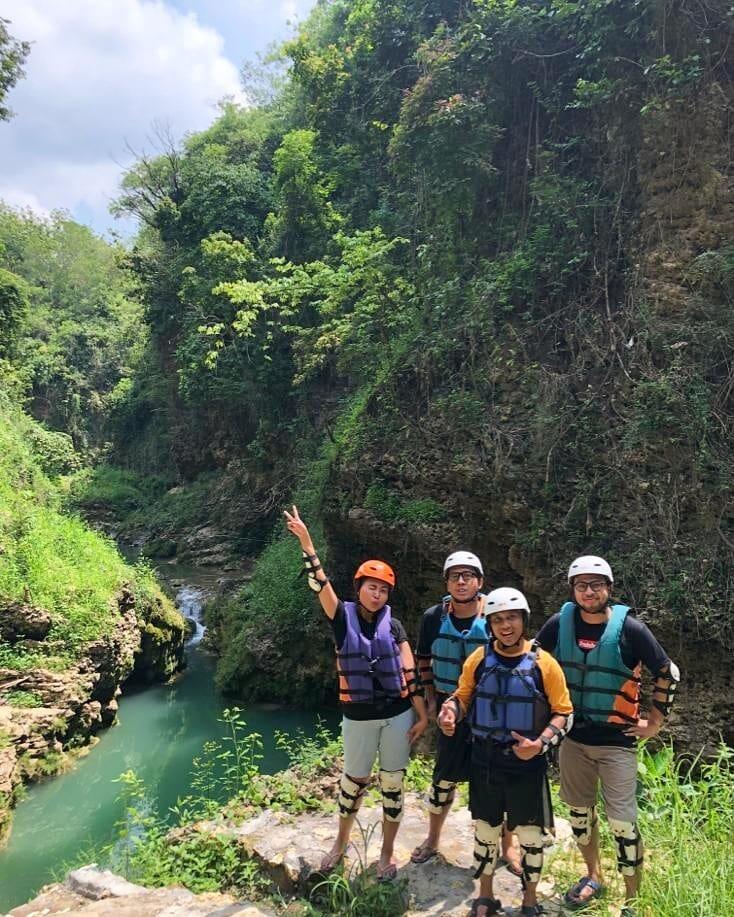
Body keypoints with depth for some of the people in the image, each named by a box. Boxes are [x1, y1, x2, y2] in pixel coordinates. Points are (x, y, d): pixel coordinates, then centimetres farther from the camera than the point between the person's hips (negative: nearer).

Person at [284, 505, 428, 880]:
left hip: (397, 714, 1)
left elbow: (410, 673, -1)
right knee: (354, 781, 14)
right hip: (358, 717, 0)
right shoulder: (343, 618, -5)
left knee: (392, 784, 10)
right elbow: (321, 586, -21)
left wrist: (423, 716, -2)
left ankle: (387, 852, 30)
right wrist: (306, 544, -34)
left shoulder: (393, 626, -2)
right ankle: (341, 841, 40)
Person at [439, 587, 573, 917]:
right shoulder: (479, 659, -4)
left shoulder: (544, 663, -10)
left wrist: (541, 743, -20)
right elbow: (463, 696, 6)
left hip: (527, 764, -2)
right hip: (485, 762, 2)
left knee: (530, 835, 13)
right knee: (485, 831, 16)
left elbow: (564, 713, -5)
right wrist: (450, 710, -17)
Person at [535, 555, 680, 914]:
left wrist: (654, 722, -2)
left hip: (617, 740, -3)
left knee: (622, 822, -1)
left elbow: (668, 673, -4)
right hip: (573, 736, 3)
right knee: (580, 811, 16)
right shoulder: (560, 624, -7)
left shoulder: (629, 628, -14)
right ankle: (593, 876, 38)